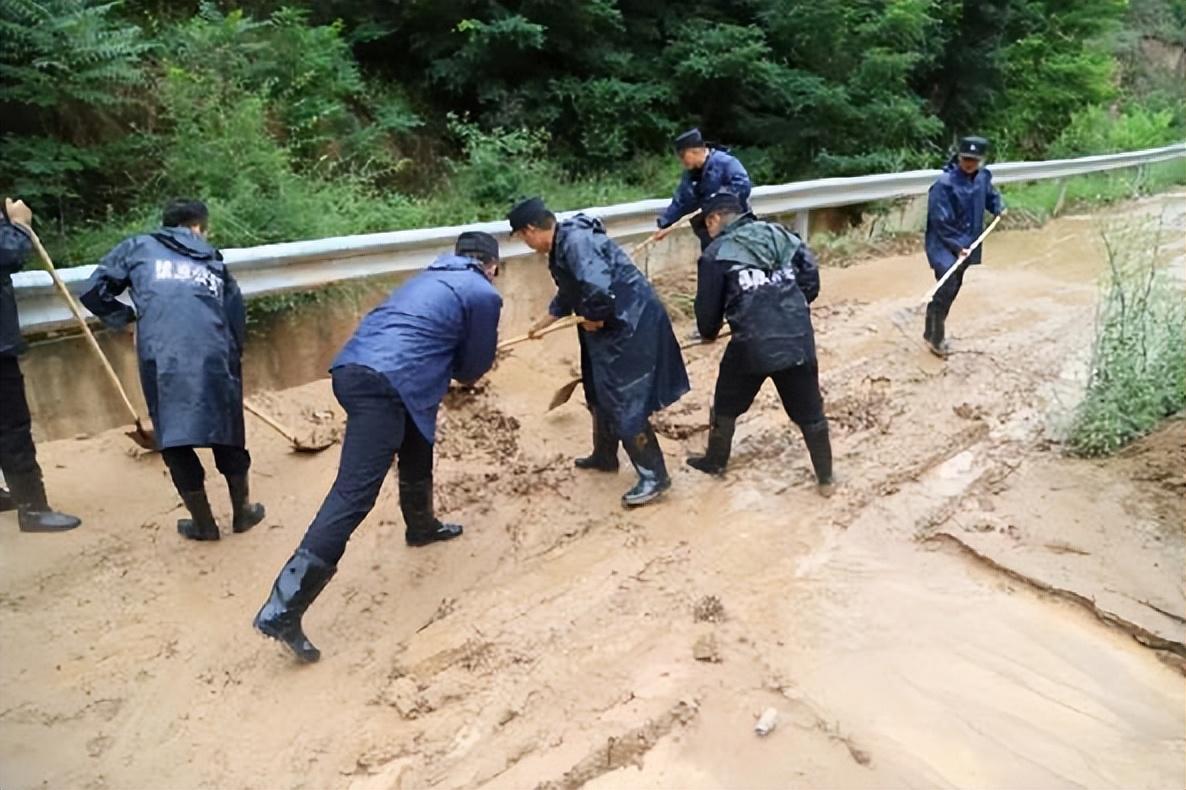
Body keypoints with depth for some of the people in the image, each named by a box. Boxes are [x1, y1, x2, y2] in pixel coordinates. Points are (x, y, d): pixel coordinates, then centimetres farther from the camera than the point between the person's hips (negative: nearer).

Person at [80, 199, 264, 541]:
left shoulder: (137, 247, 20)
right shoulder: (214, 261, 25)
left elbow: (94, 293, 15)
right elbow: (236, 323, 21)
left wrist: (127, 316, 30)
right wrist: (231, 366, 29)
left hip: (162, 361, -1)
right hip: (214, 358, 2)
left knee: (175, 442, 13)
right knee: (227, 434, 18)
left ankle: (204, 523, 22)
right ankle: (242, 511, 32)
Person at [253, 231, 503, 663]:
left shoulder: (430, 278, 30)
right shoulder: (483, 294, 8)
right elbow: (474, 367, 14)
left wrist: (446, 363, 27)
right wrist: (456, 366, 31)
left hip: (353, 367, 9)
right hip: (385, 384, -9)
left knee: (417, 449, 30)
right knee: (354, 494, -11)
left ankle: (422, 527, 53)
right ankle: (282, 610, -13)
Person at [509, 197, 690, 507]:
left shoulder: (576, 241, -23)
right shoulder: (563, 244, 11)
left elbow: (598, 289, -37)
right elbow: (568, 292, 28)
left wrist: (592, 318, -17)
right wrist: (542, 323, 39)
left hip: (631, 323, -11)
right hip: (615, 324, 11)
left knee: (624, 402, -7)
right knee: (601, 393, 22)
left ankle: (654, 475, 3)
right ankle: (604, 456, 40)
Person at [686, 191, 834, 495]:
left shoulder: (717, 253, 0)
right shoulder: (782, 235, 12)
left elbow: (708, 306, 4)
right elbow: (811, 281, 9)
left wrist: (708, 333, 25)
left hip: (752, 344, -3)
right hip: (799, 339, 3)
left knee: (726, 404, 21)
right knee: (809, 410, 16)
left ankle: (715, 462, 39)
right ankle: (826, 478, 27)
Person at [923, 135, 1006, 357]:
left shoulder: (983, 177, -1)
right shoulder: (944, 184, -22)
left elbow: (990, 194, 25)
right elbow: (940, 222, -21)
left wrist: (998, 207, 10)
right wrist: (957, 246, -22)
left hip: (968, 243, 7)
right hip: (943, 244, -7)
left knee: (953, 289, 13)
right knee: (947, 287, -20)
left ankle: (934, 333, 27)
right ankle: (935, 336, -8)